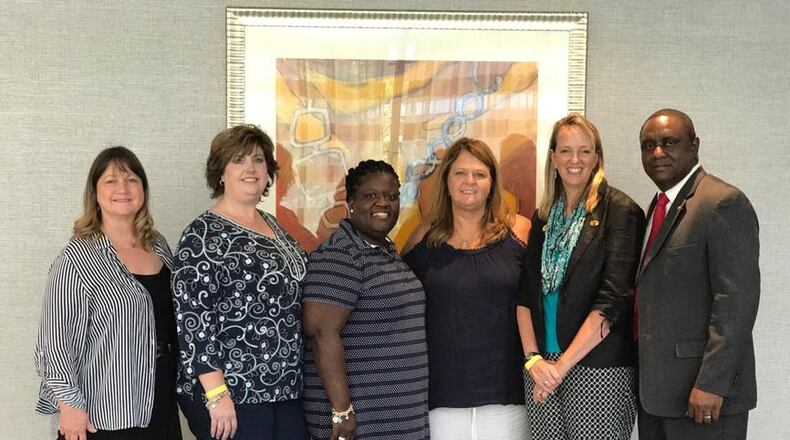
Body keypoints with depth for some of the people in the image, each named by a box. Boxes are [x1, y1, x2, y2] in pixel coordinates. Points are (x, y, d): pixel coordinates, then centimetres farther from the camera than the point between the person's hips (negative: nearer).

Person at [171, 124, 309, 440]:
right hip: (230, 395, -7)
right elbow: (192, 316, -15)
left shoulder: (272, 226, 13)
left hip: (285, 390, 7)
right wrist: (217, 393, -20)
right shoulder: (204, 234, -9)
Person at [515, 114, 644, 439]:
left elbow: (613, 299, -12)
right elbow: (526, 294, 10)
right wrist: (532, 357, -4)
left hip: (598, 367, -5)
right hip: (542, 367, 5)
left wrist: (562, 365, -14)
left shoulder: (620, 211, -4)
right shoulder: (543, 217, 13)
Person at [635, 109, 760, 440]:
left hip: (701, 392, -8)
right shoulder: (660, 206, 15)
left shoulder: (724, 203, -12)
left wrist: (712, 384, -21)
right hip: (655, 388, 8)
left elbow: (737, 299, -18)